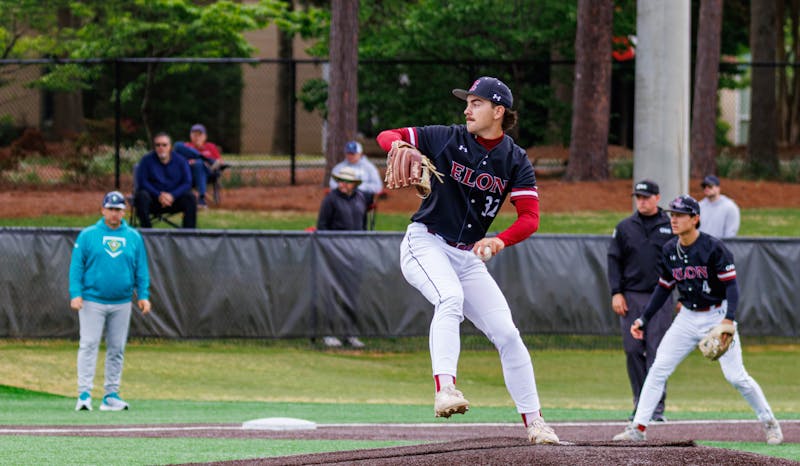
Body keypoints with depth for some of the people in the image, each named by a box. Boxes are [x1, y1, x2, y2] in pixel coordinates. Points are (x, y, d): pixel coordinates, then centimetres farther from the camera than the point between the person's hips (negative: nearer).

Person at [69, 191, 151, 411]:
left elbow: (141, 269, 11)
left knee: (117, 349, 6)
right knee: (88, 345, -9)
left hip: (121, 302, 3)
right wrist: (75, 294, -11)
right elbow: (76, 266, -1)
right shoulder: (87, 235, 2)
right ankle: (84, 394, -10)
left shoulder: (134, 237, 9)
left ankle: (111, 395, 12)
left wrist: (143, 295, 0)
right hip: (92, 300, -3)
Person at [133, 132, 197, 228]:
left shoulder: (180, 161, 5)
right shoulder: (147, 160, 1)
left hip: (173, 199, 1)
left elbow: (187, 183, -2)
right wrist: (159, 195, -21)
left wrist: (172, 196, -20)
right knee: (141, 196, -33)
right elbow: (142, 182, -7)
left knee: (190, 198, -26)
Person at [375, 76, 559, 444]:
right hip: (425, 244, -3)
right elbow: (387, 136, -2)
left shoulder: (516, 161, 0)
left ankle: (533, 421, 8)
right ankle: (444, 388, -46)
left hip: (469, 257, 4)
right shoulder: (447, 139, -4)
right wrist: (401, 147, -27)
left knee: (507, 333, -3)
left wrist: (500, 241, -29)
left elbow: (530, 217, -9)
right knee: (451, 297, -35)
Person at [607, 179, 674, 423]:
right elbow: (614, 261, 9)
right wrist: (616, 293, -2)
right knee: (633, 350, 1)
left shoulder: (671, 227, 5)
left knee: (657, 351, -7)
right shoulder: (624, 228, 9)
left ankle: (657, 406, -6)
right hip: (631, 297, 2)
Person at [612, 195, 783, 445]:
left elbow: (731, 285, -18)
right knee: (658, 368, -4)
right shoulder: (669, 250, 1)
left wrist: (729, 319, -32)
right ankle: (638, 427, -1)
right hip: (687, 318, 5)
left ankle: (770, 422, 12)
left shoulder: (713, 248, -17)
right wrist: (644, 319, 8)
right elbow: (663, 288, 13)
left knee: (736, 376, -7)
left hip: (716, 315, -5)